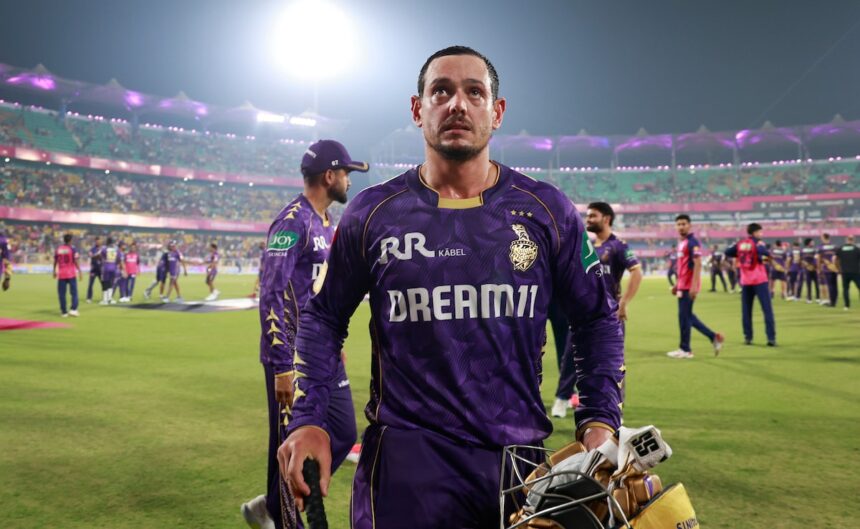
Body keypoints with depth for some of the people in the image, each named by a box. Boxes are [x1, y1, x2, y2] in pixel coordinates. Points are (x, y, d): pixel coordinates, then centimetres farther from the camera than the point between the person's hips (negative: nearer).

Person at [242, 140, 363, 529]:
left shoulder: (327, 223, 13)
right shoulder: (293, 221, -16)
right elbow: (271, 297, -21)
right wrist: (282, 368, -23)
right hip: (294, 359, -9)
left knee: (343, 435, 14)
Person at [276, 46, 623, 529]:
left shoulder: (547, 211, -1)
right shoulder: (373, 213, -1)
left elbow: (597, 319, 7)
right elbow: (324, 317, 7)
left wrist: (601, 421, -3)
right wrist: (309, 419, -4)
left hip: (519, 455, 2)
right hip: (403, 457, -1)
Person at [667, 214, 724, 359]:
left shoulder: (692, 242, -13)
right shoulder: (682, 242, 16)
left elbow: (697, 264, -20)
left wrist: (694, 285, -26)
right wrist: (677, 283, 22)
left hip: (689, 286, -9)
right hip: (683, 285, 9)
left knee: (684, 316, -3)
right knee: (687, 316, 14)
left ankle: (685, 350, 7)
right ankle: (714, 337, 22)